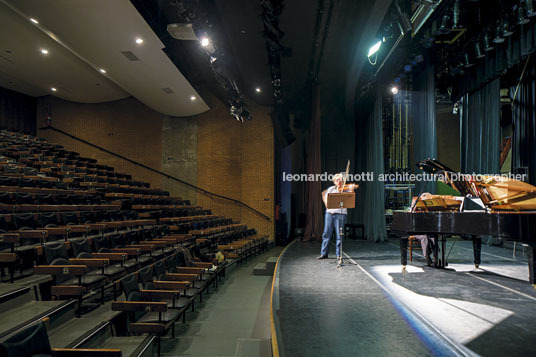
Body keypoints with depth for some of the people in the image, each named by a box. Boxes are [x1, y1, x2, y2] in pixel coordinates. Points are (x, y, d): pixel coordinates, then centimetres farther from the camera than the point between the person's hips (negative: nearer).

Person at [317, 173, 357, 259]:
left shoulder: (346, 189, 3)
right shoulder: (331, 189, 13)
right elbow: (325, 197, 15)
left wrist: (351, 190, -25)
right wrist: (327, 206, 1)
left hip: (341, 213, -2)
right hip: (329, 213, 3)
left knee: (339, 235, 0)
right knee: (326, 233, 3)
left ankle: (338, 254, 9)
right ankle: (324, 253, 10)